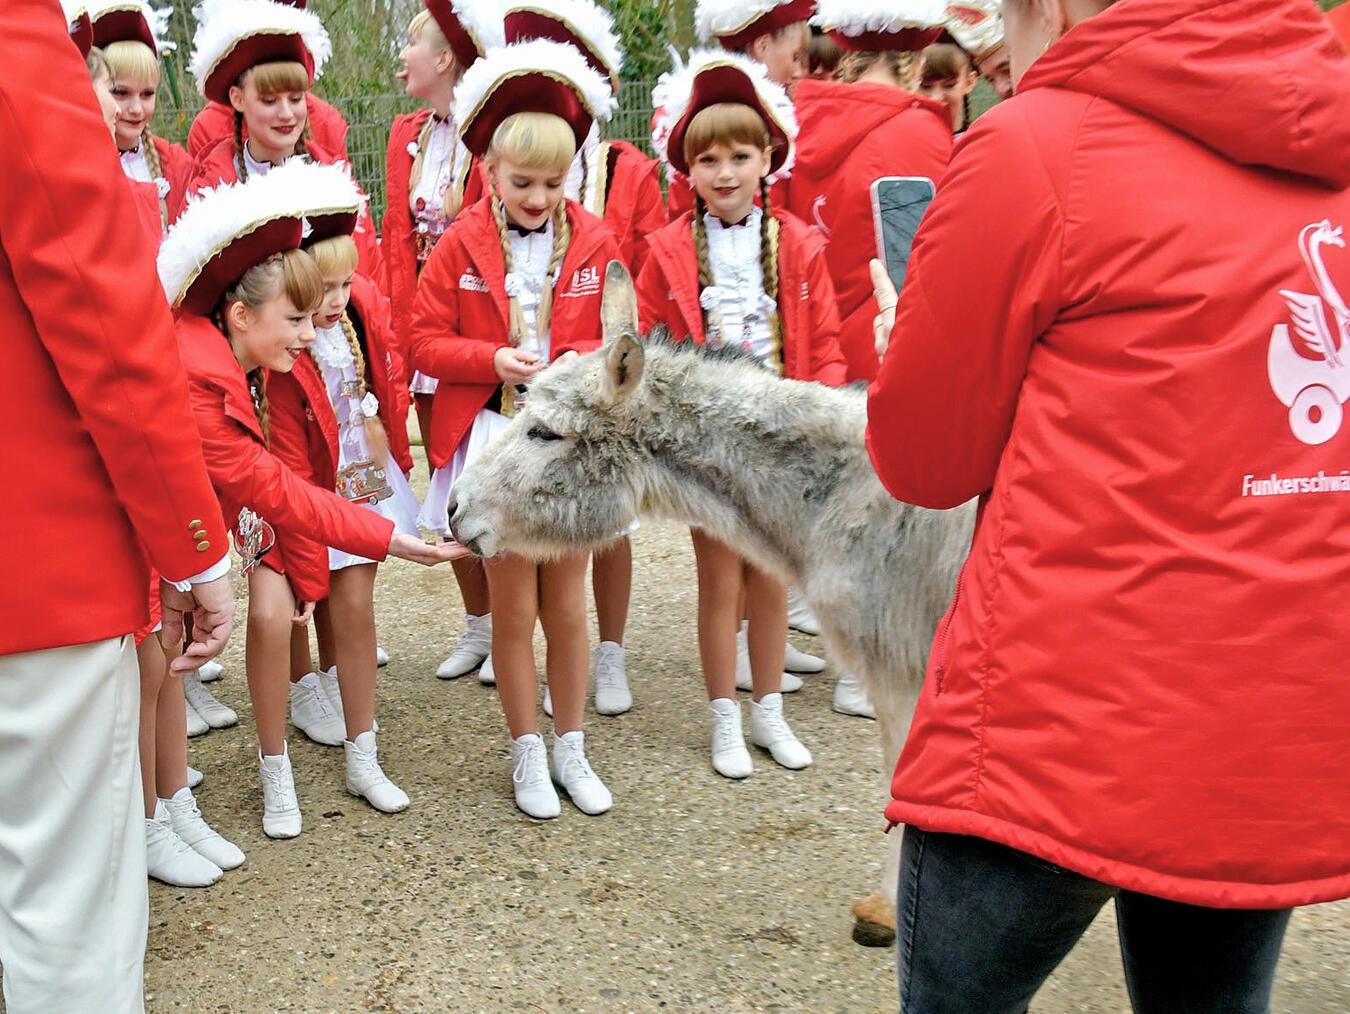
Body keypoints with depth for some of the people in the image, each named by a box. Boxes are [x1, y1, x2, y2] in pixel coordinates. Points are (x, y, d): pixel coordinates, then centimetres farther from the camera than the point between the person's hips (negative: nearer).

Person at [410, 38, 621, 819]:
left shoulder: (595, 242, 0)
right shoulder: (462, 246, -4)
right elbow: (426, 344, -2)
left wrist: (580, 362, -16)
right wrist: (493, 359, -18)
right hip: (494, 439, -1)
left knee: (568, 605, 10)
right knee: (514, 608, 6)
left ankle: (572, 750, 24)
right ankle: (528, 755, 21)